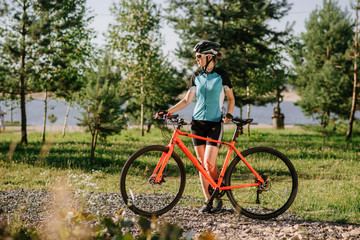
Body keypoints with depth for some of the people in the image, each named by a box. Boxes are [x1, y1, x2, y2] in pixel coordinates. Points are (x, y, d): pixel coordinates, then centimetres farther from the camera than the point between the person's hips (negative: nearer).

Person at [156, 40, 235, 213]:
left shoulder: (221, 76, -2)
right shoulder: (196, 77, 8)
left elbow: (231, 98, 6)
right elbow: (187, 100, 9)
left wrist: (229, 114, -11)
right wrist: (167, 111, -1)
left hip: (214, 123, -4)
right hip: (197, 122, 4)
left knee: (209, 164, -13)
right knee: (201, 164, 3)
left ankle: (219, 197, 8)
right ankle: (208, 201, 9)